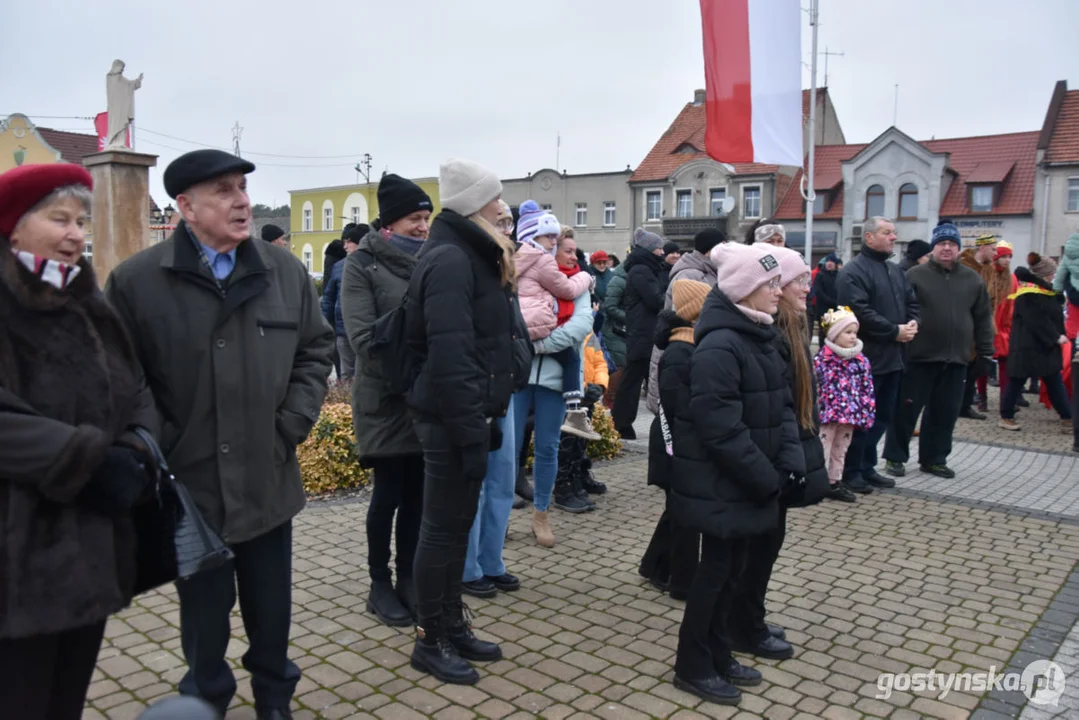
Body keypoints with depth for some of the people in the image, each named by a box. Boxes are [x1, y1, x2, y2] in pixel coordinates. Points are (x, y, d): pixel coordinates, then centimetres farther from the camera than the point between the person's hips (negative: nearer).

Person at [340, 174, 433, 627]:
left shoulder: (427, 261, 9)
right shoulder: (362, 264, -6)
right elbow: (363, 338, -15)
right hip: (385, 399, -4)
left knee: (417, 494, 10)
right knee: (388, 494, 3)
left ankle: (408, 578, 25)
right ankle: (380, 585, 20)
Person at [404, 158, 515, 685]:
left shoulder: (470, 257, 15)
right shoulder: (450, 261, -17)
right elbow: (450, 355, -24)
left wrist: (487, 419, 18)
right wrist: (471, 432, -24)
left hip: (465, 413, 10)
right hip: (450, 419, -10)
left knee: (457, 524, 16)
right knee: (443, 528, 2)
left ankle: (453, 626, 29)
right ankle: (430, 641, 16)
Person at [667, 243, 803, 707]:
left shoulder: (760, 337, 9)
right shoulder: (719, 347, -22)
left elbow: (782, 404, 11)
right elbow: (723, 430, -25)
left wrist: (789, 462, -2)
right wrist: (767, 478, -18)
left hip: (744, 482, 9)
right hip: (720, 485, -8)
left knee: (732, 568, 17)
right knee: (716, 570, 3)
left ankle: (718, 656, 33)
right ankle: (692, 668, 19)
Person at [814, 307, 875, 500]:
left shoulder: (861, 360, 4)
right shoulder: (822, 358, -11)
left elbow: (867, 389, 7)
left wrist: (867, 412, 3)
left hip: (851, 414, 5)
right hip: (827, 414, -5)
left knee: (840, 451, 16)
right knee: (821, 450, -1)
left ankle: (834, 483, 27)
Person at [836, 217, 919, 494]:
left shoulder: (896, 271, 17)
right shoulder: (853, 272, -12)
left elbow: (912, 302, 19)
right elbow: (860, 312, -22)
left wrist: (912, 323, -3)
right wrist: (895, 331, -18)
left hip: (893, 357, 9)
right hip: (866, 358, -9)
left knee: (883, 415, 14)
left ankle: (867, 467, 25)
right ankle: (851, 472, 9)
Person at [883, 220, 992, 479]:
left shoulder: (972, 280, 10)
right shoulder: (915, 276, -2)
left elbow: (982, 319, 14)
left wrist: (985, 352, 11)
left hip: (956, 360, 4)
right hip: (919, 358, -4)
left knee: (945, 413, 10)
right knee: (906, 409, 1)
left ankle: (934, 459, 23)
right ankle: (895, 457, 12)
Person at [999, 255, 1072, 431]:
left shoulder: (1045, 290, 13)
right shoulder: (1028, 294, -17)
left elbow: (1054, 314, 17)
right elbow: (1038, 322, -20)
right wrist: (1056, 337, -16)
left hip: (1047, 347, 9)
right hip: (1026, 347, -9)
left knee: (1055, 382, 11)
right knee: (1016, 382, 2)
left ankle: (1067, 418, 16)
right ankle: (1006, 417, 12)